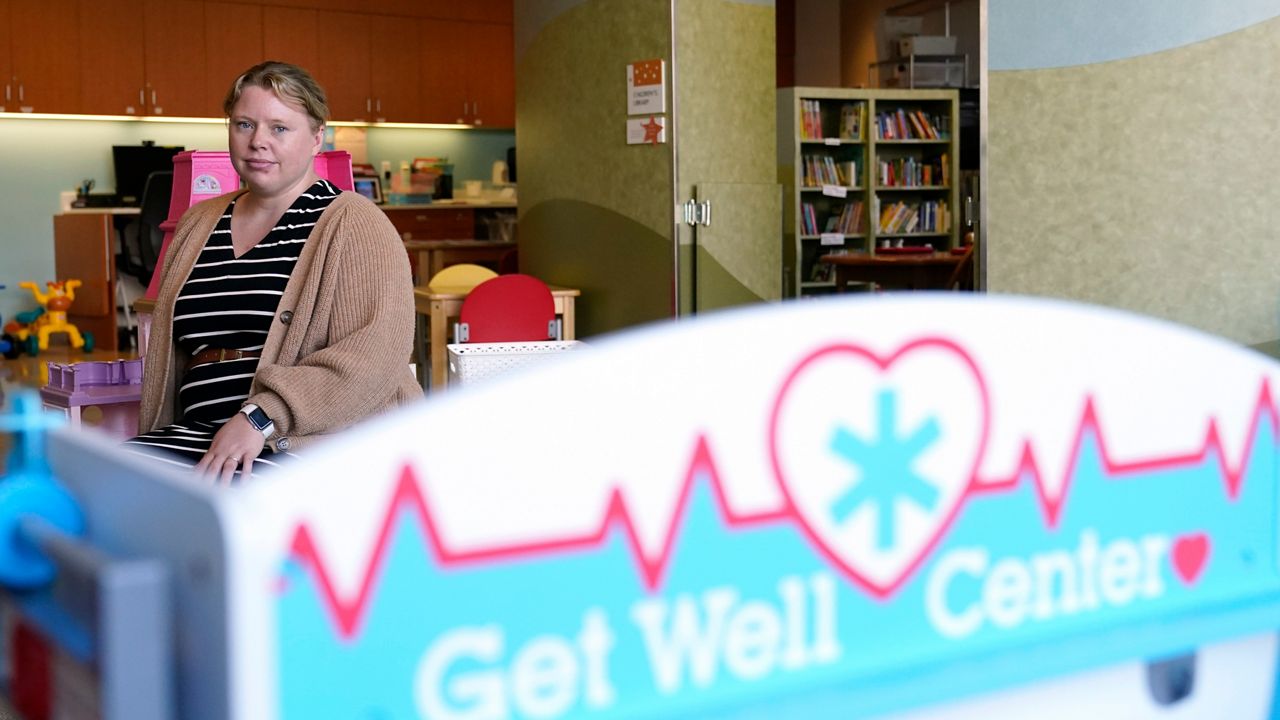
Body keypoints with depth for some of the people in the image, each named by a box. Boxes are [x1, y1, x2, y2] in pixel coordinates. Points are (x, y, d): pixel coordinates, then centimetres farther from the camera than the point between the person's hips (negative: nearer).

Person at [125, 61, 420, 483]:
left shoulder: (353, 223, -2)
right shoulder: (197, 226, 21)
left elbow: (377, 353, -15)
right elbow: (169, 356, 28)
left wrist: (262, 417, -21)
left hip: (320, 443, -6)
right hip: (200, 434, 6)